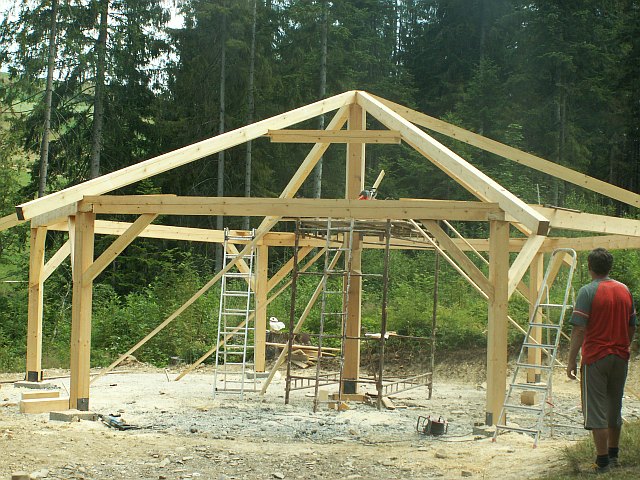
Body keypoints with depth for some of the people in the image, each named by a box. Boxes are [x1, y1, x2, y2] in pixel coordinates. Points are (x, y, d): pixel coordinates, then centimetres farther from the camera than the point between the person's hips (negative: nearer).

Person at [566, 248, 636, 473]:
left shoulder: (588, 292, -12)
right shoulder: (624, 290, 6)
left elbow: (579, 330, -16)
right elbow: (632, 326, 14)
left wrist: (571, 360, -12)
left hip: (596, 358, -6)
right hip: (620, 358, 6)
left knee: (596, 410, -1)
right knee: (614, 408, 18)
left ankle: (602, 461, -2)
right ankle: (613, 455, 27)